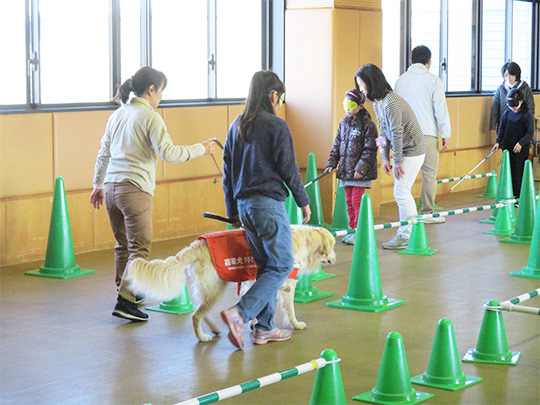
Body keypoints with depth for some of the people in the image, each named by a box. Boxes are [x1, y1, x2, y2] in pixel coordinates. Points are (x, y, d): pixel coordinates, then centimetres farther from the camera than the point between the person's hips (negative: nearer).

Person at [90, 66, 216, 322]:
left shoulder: (118, 115, 15)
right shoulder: (150, 117, -7)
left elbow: (103, 153, 20)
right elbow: (168, 153, -17)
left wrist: (98, 185, 29)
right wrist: (201, 149, -7)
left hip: (111, 187, 8)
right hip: (135, 189, -8)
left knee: (123, 244, 20)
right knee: (139, 248, -4)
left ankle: (127, 292, 32)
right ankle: (124, 302, -10)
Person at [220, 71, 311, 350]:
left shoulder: (237, 126, 10)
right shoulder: (276, 126, -10)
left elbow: (228, 171, 13)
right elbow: (289, 169, -8)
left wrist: (232, 210, 20)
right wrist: (303, 201, 5)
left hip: (244, 203, 7)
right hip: (269, 203, -7)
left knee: (266, 264, 16)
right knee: (282, 265, 0)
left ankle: (264, 328, 14)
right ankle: (239, 314, -16)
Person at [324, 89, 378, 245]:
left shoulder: (367, 125, -9)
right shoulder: (344, 122, 11)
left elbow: (370, 150, -11)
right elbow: (337, 145, 16)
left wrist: (361, 168, -17)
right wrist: (331, 163, 7)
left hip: (360, 172, -7)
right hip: (346, 170, 7)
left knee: (357, 201, -7)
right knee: (349, 201, 10)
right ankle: (353, 229, 19)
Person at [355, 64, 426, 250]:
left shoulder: (391, 103, -24)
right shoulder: (377, 103, 7)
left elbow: (397, 133, -23)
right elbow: (384, 132, 11)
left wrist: (398, 161, -19)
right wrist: (385, 158, 7)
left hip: (412, 151, -10)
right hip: (403, 151, 10)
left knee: (401, 192, -8)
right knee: (402, 192, 13)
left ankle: (405, 236, 0)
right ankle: (413, 232, 22)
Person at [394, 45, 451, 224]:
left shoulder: (400, 80, 10)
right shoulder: (433, 80, -3)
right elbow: (441, 109, -5)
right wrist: (445, 135, 0)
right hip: (427, 134, -4)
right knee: (429, 174, 2)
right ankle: (427, 213, 3)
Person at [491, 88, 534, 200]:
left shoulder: (527, 115, -6)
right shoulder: (506, 114, 7)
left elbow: (530, 133, -9)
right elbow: (501, 129, 12)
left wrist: (520, 143, -20)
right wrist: (498, 142, -2)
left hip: (521, 149, -4)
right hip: (507, 148, 4)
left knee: (519, 173, -3)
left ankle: (519, 197, 4)